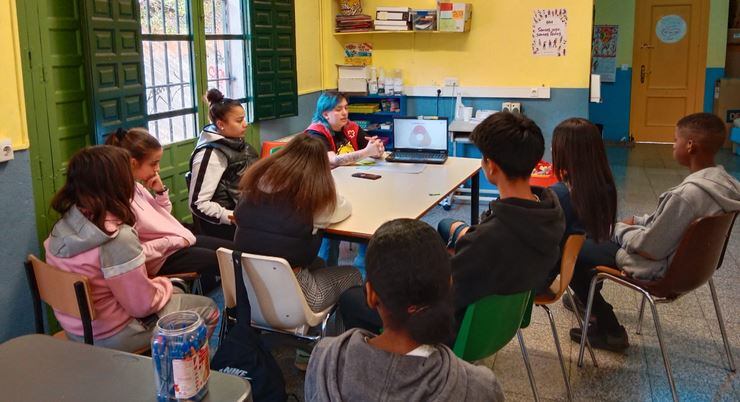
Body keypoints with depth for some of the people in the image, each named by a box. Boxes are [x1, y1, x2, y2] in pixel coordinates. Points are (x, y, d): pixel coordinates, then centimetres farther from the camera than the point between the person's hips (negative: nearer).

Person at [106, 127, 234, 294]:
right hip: (164, 258, -9)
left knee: (234, 250, 10)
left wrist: (161, 191, -4)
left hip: (180, 241, 9)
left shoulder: (136, 186, 1)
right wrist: (173, 241, -20)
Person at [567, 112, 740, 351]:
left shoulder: (687, 194, -34)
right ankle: (589, 298, 40)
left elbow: (650, 248, -25)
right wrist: (638, 222, 7)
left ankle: (609, 330, 9)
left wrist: (622, 229, -8)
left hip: (661, 268, -9)